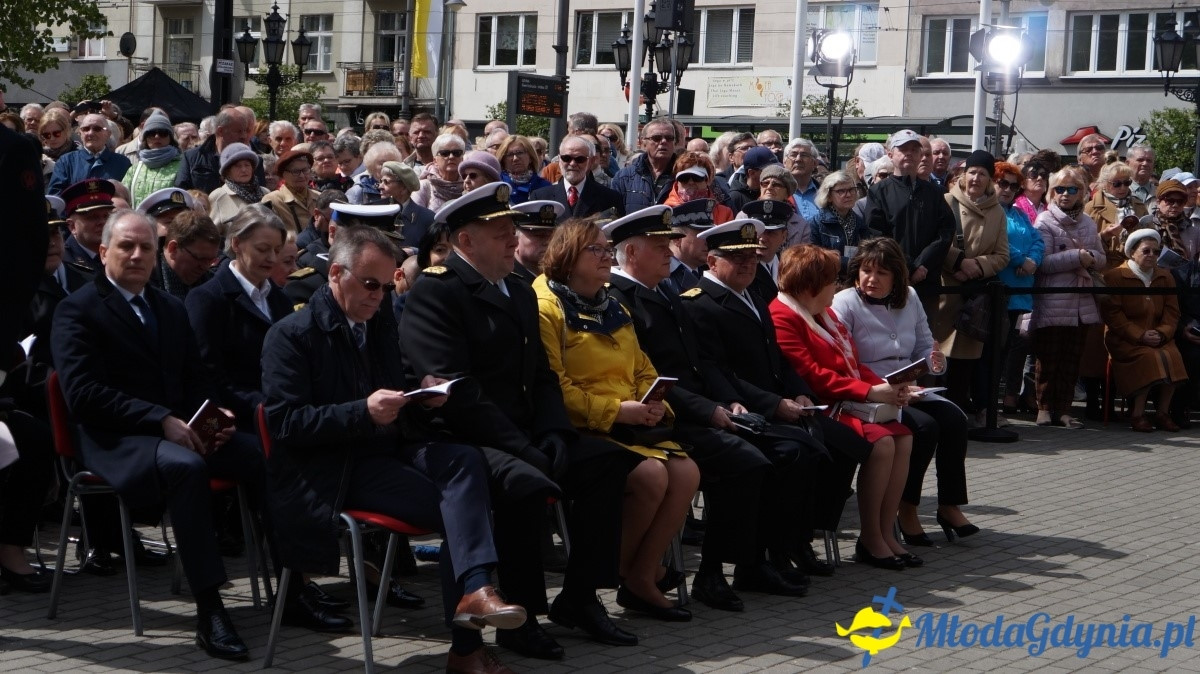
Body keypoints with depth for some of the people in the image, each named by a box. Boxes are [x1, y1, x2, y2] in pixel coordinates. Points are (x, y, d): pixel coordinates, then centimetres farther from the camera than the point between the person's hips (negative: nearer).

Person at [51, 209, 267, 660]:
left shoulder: (172, 309, 22)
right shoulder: (77, 310, 0)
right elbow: (81, 393, -12)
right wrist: (161, 420, -20)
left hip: (179, 429, 6)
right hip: (115, 439, -6)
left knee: (263, 456, -20)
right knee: (184, 466, -38)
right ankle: (209, 613, -38)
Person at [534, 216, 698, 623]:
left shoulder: (613, 310, 22)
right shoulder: (546, 307, -5)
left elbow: (643, 369, 23)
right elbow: (552, 387, -14)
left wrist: (655, 405, 0)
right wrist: (615, 410, -18)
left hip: (632, 425, 8)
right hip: (580, 429, -8)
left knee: (686, 473, -16)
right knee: (650, 475, -28)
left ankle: (641, 578, -7)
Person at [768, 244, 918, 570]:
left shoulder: (824, 314, 22)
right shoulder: (783, 317, -11)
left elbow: (853, 364, 21)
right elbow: (811, 375, -19)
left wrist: (887, 387, 1)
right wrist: (869, 392, -20)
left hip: (851, 402, 10)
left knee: (903, 437, -10)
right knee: (880, 441, -26)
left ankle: (886, 533, -6)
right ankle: (869, 540, -14)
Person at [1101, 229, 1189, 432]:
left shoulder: (1165, 277, 15)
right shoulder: (1114, 276, -1)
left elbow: (1172, 311, 9)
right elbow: (1111, 313, -9)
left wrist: (1161, 333, -11)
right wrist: (1139, 336, -18)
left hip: (1157, 338, 4)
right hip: (1124, 340, -4)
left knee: (1173, 356, -27)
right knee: (1149, 357, -33)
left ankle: (1163, 413, -15)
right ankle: (1137, 413, -21)